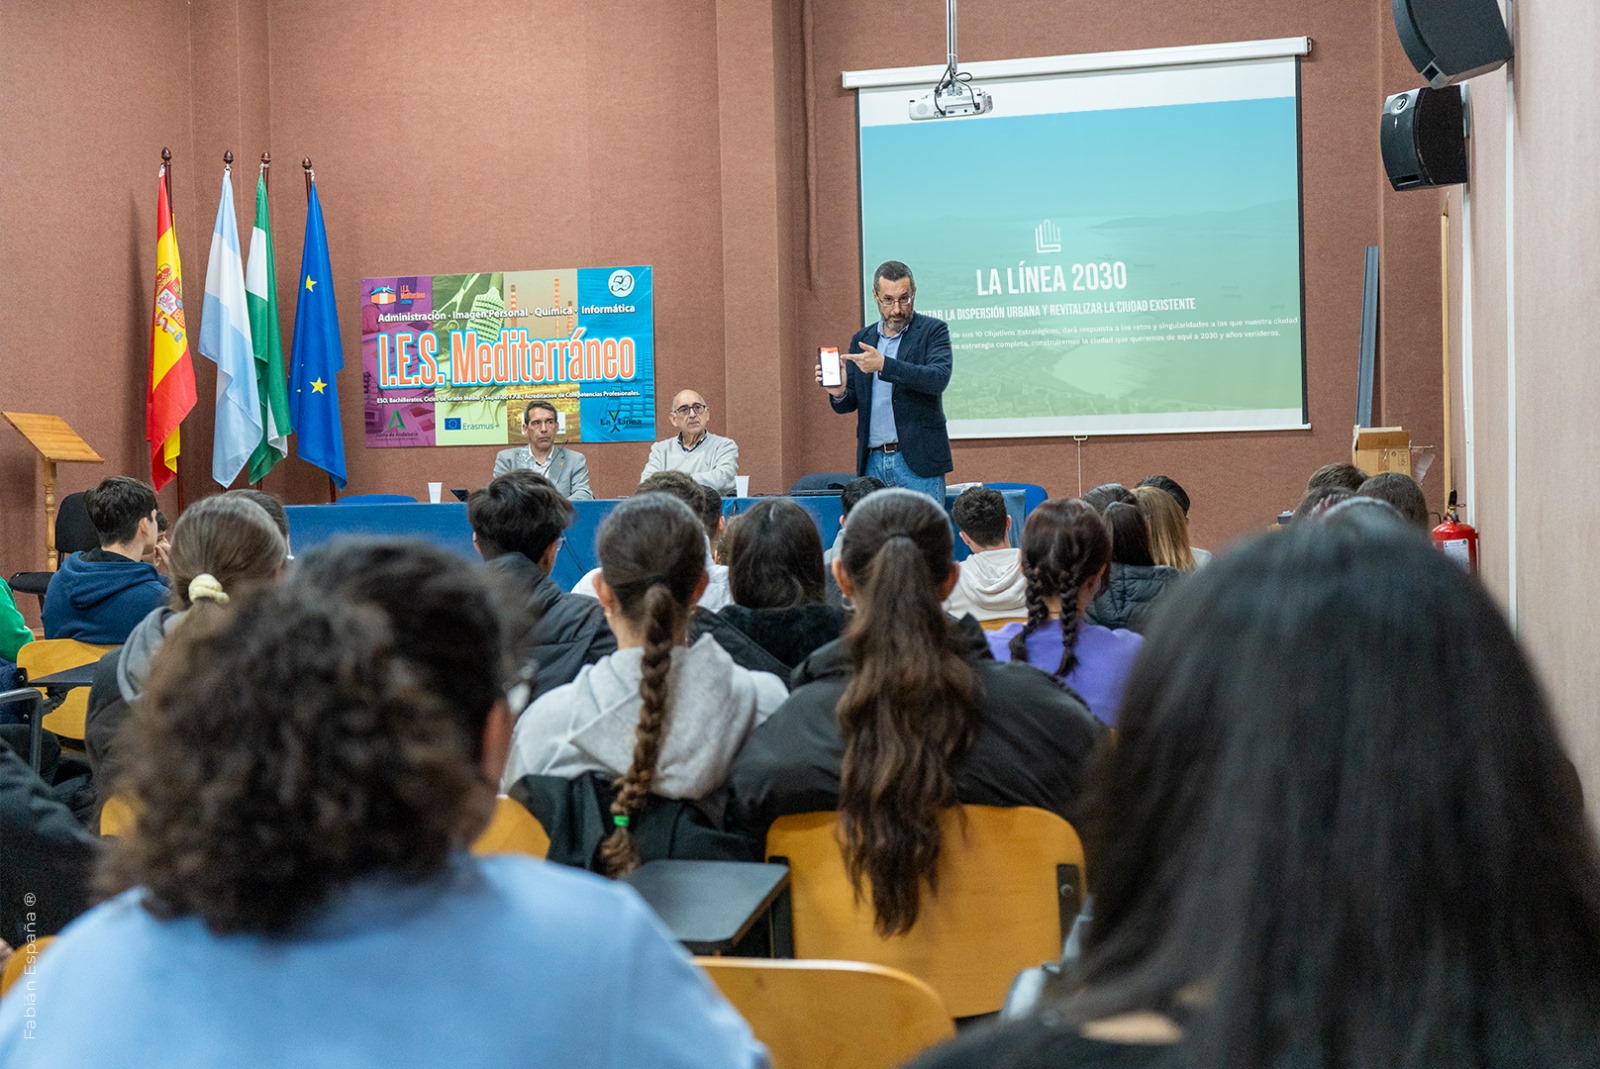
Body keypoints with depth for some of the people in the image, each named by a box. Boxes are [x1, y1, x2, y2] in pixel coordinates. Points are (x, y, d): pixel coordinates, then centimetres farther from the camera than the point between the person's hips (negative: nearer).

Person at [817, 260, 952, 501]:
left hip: (917, 461, -4)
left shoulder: (933, 330, 1)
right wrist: (839, 393, -10)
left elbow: (939, 378, -16)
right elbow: (849, 404, 15)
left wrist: (884, 365, -25)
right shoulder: (862, 339, 14)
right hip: (872, 462, 4)